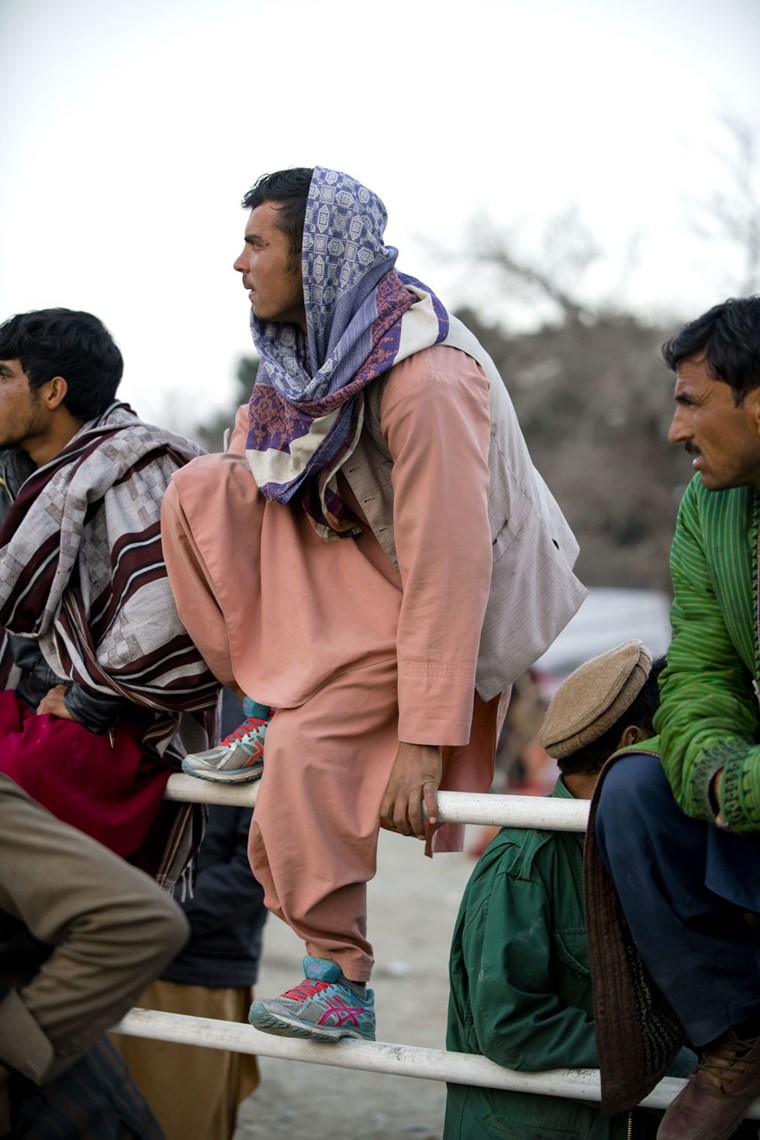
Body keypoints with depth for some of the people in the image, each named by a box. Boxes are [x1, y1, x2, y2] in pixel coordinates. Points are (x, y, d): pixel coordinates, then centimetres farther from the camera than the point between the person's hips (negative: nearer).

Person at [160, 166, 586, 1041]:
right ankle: (263, 708, -2)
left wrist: (425, 738, -30)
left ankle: (341, 980, -9)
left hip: (437, 596, -8)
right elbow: (251, 479, 12)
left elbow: (448, 564, -30)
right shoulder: (305, 349, -3)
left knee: (311, 747, -25)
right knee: (197, 489, -10)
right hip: (340, 549, 8)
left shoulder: (427, 378, -29)